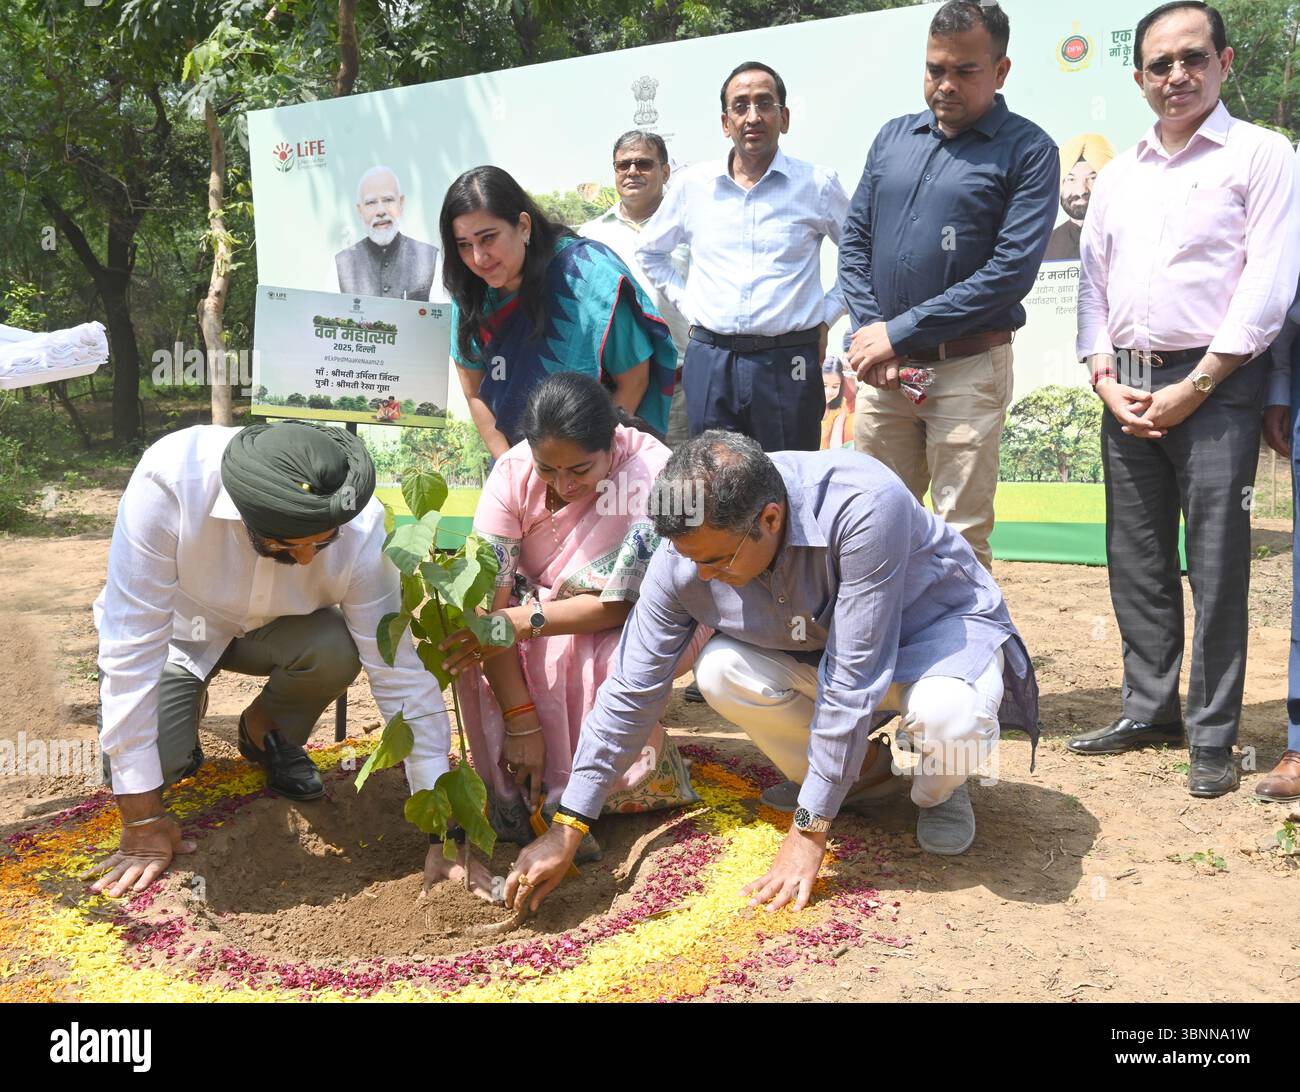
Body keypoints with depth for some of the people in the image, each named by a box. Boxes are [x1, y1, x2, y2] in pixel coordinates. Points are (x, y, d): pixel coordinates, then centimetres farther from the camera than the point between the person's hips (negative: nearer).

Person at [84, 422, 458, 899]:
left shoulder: (360, 530, -32)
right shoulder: (168, 480, -39)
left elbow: (400, 675, -25)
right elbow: (131, 649, -34)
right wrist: (143, 818, -28)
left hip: (270, 628, 1)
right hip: (174, 629, -1)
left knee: (337, 650, -31)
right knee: (151, 763, -25)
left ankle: (266, 731, 4)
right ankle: (185, 711, 12)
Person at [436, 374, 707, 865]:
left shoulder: (652, 475, -30)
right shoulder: (513, 472, -21)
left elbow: (619, 605, -26)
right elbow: (488, 594, -25)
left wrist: (524, 620, -37)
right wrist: (520, 719, -30)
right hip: (547, 608, 4)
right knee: (477, 638, -26)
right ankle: (515, 798, -11)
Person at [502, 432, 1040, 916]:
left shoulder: (864, 508, -38)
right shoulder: (684, 557, -22)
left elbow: (853, 681, -35)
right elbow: (631, 691, -15)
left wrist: (808, 833, -29)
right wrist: (567, 830, -13)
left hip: (941, 623, -4)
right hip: (818, 650, 4)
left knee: (950, 715, -38)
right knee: (720, 671, -24)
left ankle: (938, 791, 1)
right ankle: (859, 770, 3)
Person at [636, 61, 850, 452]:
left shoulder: (818, 185, 2)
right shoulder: (693, 184, 8)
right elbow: (651, 251, 22)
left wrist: (827, 314, 3)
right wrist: (685, 303, 12)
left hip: (787, 362, -2)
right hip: (709, 362, 2)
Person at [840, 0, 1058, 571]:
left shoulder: (1027, 150, -2)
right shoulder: (894, 136, 13)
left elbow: (1011, 271, -12)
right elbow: (854, 239, 13)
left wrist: (899, 332, -14)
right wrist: (868, 332, -4)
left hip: (967, 368, -4)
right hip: (882, 364, 5)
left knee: (961, 537, 0)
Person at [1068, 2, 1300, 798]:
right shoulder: (1119, 176, 16)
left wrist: (1193, 388, -12)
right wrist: (1105, 379, 0)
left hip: (1214, 386, -5)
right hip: (1127, 388, 5)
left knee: (1216, 566, -3)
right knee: (1137, 559, 9)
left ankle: (1214, 735, 7)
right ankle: (1150, 709, 21)